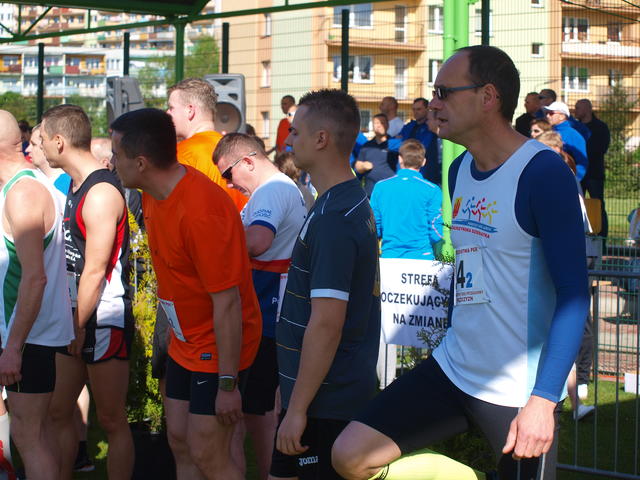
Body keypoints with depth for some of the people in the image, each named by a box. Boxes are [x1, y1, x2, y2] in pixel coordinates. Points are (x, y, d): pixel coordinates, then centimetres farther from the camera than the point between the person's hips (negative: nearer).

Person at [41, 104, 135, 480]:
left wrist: (78, 328, -14)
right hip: (77, 318, 9)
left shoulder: (101, 192, -18)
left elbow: (94, 272, -19)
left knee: (112, 421, 0)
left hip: (104, 320, -9)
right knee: (59, 412, 13)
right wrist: (70, 324, 13)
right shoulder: (76, 184, 12)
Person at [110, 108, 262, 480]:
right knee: (181, 443, 15)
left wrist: (228, 383, -23)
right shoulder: (155, 194, 0)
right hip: (185, 343, 9)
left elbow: (227, 302, -27)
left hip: (219, 347, -9)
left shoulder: (201, 210, -29)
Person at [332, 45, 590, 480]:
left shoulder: (543, 173, -16)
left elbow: (574, 294, -19)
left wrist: (544, 400, -25)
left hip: (520, 393, -7)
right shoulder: (460, 171, 8)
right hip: (452, 372, 7)